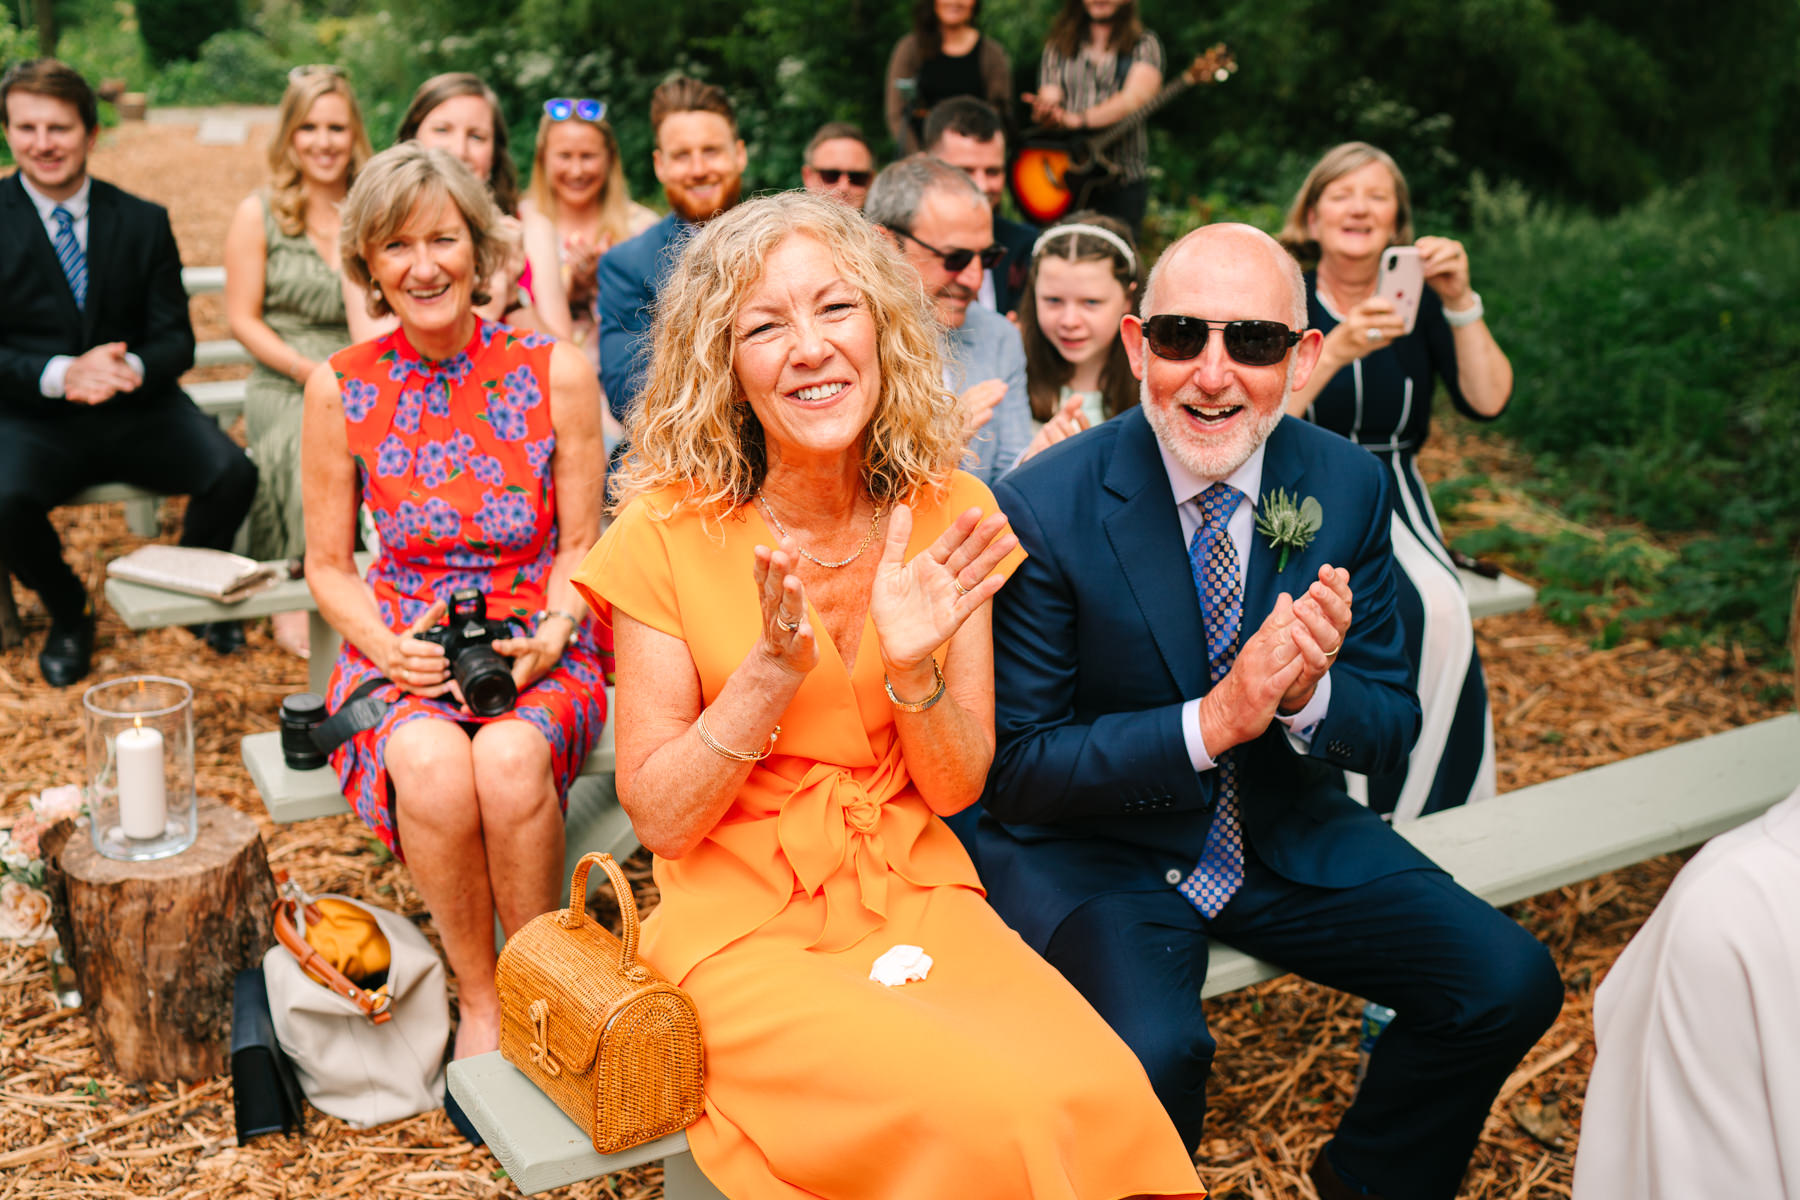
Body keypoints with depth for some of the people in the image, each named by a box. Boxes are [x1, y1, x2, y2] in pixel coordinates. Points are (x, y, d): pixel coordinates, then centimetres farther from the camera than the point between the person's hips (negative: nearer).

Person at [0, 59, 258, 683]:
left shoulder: (144, 222, 5)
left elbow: (176, 340, 2)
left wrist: (131, 368, -22)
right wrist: (61, 374, -24)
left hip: (137, 410, 2)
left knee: (234, 473, -23)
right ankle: (68, 615, 3)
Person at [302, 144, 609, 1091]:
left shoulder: (555, 373, -2)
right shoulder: (340, 389, 0)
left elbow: (582, 547, 4)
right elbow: (327, 565, 7)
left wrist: (549, 636, -15)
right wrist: (390, 647, -12)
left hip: (537, 642, 0)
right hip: (400, 642, 1)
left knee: (509, 760, -34)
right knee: (430, 764, -33)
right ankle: (479, 999, -8)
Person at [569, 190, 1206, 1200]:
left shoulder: (949, 513, -1)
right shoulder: (670, 531, -10)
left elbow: (957, 788, 2)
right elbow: (659, 819, -7)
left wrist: (913, 669, -18)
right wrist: (775, 667, -21)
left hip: (918, 902, 3)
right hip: (745, 930, -3)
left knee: (1101, 1094, -23)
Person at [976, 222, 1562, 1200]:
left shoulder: (1347, 486, -5)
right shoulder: (1044, 510, -18)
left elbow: (1392, 724, 2)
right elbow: (1016, 768, -14)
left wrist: (1309, 695, -23)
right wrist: (1211, 722, -28)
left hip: (1288, 835, 5)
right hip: (1092, 852, -4)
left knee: (1511, 983, -10)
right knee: (1152, 1049, -31)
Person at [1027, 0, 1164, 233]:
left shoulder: (1144, 45, 5)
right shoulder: (1058, 47, 14)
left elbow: (1135, 99, -12)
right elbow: (1049, 99, 5)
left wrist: (1077, 119, -26)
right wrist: (1044, 113, -22)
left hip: (1124, 181, -2)